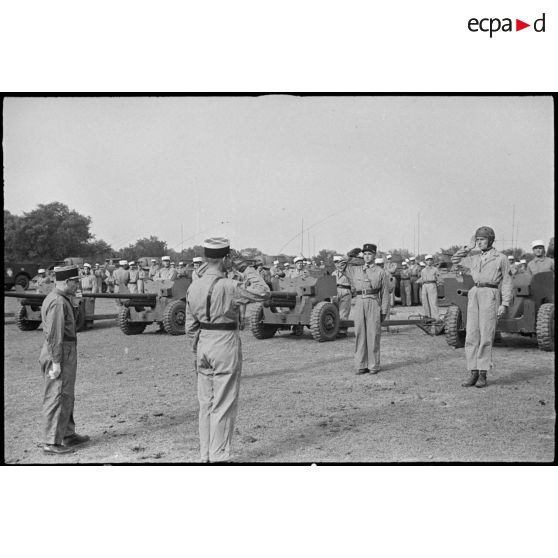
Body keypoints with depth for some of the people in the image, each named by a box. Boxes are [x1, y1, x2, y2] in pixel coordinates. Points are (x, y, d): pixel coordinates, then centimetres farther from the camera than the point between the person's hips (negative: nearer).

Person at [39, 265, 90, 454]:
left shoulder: (56, 298, 14)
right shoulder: (58, 302, -19)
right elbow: (54, 335, -23)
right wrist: (56, 362, -22)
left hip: (64, 353, 10)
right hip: (60, 355, -10)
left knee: (66, 397, 17)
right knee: (57, 398, -4)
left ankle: (68, 434, 28)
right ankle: (52, 442, 2)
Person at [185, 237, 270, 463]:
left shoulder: (193, 287, 4)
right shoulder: (227, 286, -17)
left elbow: (190, 326, 9)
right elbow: (263, 292, -16)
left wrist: (196, 353, 19)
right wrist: (248, 269, -4)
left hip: (203, 345, 7)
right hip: (226, 345, -7)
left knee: (206, 404, 14)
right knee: (224, 405, 2)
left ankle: (205, 455, 22)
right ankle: (218, 456, 7)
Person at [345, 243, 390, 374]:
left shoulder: (380, 272, 5)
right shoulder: (355, 270, 12)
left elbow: (385, 293, 3)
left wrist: (384, 312, -2)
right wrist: (351, 256, 19)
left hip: (374, 304, -3)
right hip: (359, 303, 3)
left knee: (373, 335, -3)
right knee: (360, 334, 1)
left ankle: (374, 366, 3)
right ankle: (361, 366, 7)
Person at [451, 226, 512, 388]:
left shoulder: (501, 258, 4)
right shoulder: (474, 259, 17)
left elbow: (506, 282, 2)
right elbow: (454, 259, 27)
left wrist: (504, 304, -6)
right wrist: (468, 247, 17)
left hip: (490, 295, -5)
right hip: (474, 295, 5)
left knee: (486, 337, -6)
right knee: (471, 336, 0)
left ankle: (483, 375, 0)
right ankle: (473, 374, 5)